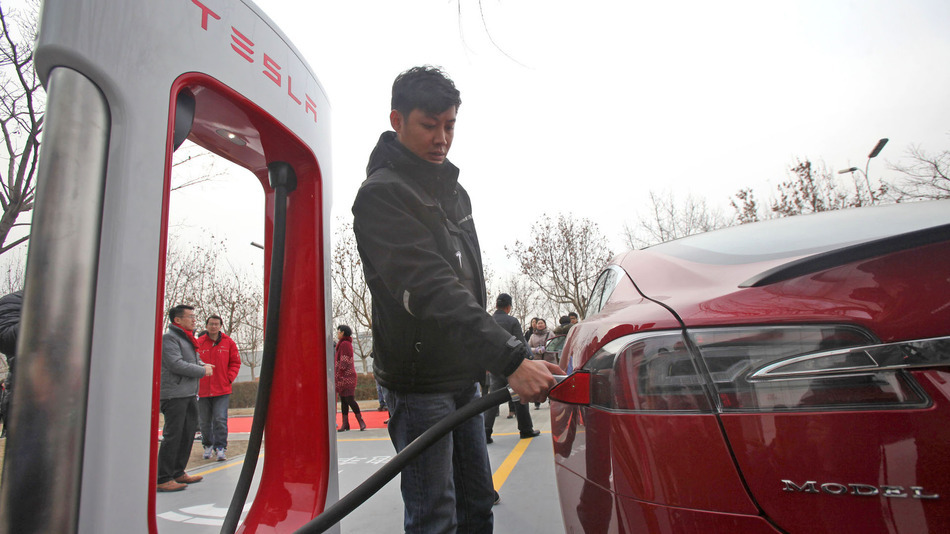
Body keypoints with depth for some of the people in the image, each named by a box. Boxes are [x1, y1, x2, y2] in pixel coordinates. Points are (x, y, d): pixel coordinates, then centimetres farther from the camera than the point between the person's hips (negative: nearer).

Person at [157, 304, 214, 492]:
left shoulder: (187, 338, 21)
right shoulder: (169, 338, -10)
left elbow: (195, 360, 26)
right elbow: (176, 364, -19)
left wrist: (203, 365, 4)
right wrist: (203, 371, -11)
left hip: (189, 394, 10)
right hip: (174, 394, -10)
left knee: (188, 434, 13)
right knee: (173, 436, -8)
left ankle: (178, 473, 24)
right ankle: (163, 479, -1)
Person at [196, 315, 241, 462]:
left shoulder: (228, 342, 2)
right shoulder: (198, 343, 0)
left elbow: (235, 362, 8)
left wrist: (229, 378, -3)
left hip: (222, 390, -1)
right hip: (202, 390, 1)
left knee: (220, 420, -7)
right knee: (204, 421, 11)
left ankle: (220, 448, 0)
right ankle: (208, 445, 29)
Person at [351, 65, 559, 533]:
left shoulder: (454, 190, 12)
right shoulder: (381, 195, -16)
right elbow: (433, 291, -28)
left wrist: (485, 364, 16)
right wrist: (511, 359, -35)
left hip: (464, 376, 8)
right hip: (419, 383, -8)